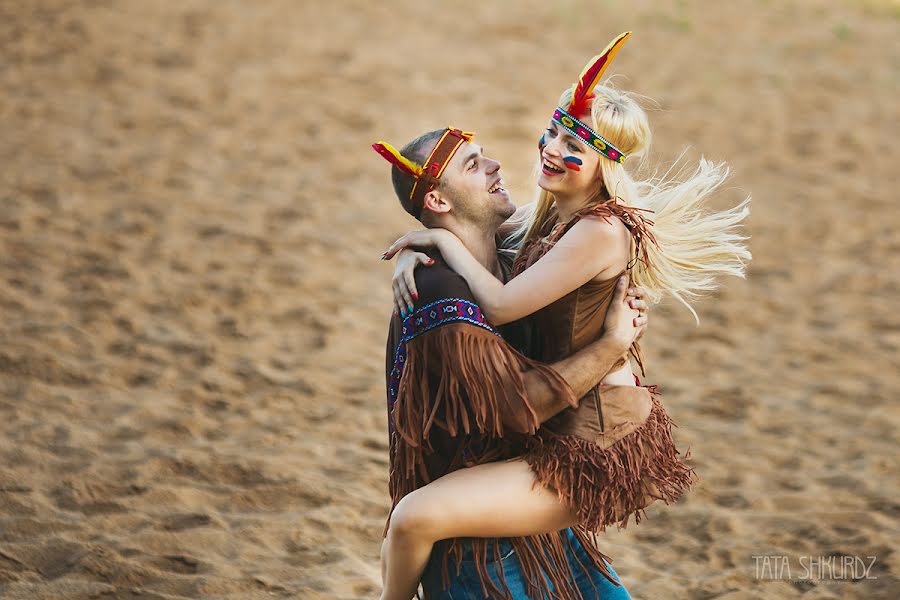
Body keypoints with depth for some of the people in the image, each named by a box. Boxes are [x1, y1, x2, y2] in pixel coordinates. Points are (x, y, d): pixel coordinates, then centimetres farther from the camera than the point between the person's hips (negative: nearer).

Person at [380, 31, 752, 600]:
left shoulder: (600, 232, -24)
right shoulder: (553, 216, 4)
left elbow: (500, 305, -25)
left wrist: (443, 239, -13)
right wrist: (416, 250, -4)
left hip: (593, 454, -11)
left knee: (416, 516, -20)